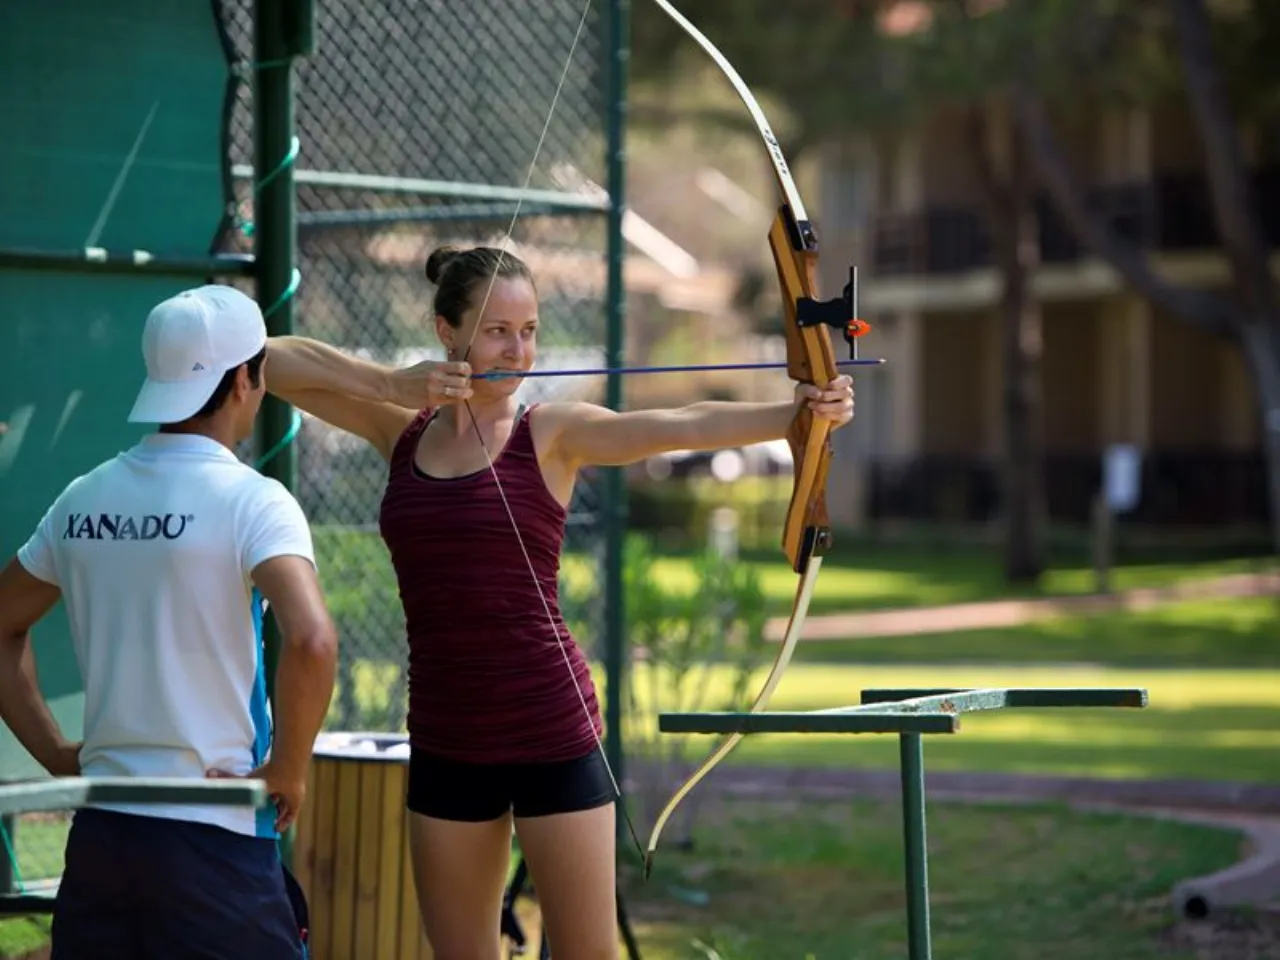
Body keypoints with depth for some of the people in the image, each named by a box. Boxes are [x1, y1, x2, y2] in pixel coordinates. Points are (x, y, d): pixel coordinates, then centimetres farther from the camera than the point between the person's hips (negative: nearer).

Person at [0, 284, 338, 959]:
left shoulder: (83, 498, 8)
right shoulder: (251, 501, -11)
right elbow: (312, 641, -26)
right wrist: (288, 769, -12)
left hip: (97, 830, 6)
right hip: (215, 837, -6)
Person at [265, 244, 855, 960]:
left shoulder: (553, 433, -5)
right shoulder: (401, 429, 7)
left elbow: (682, 425, -21)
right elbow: (271, 358, 4)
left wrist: (794, 414, -38)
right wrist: (392, 384, -9)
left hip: (553, 730, -4)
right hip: (446, 739, 4)